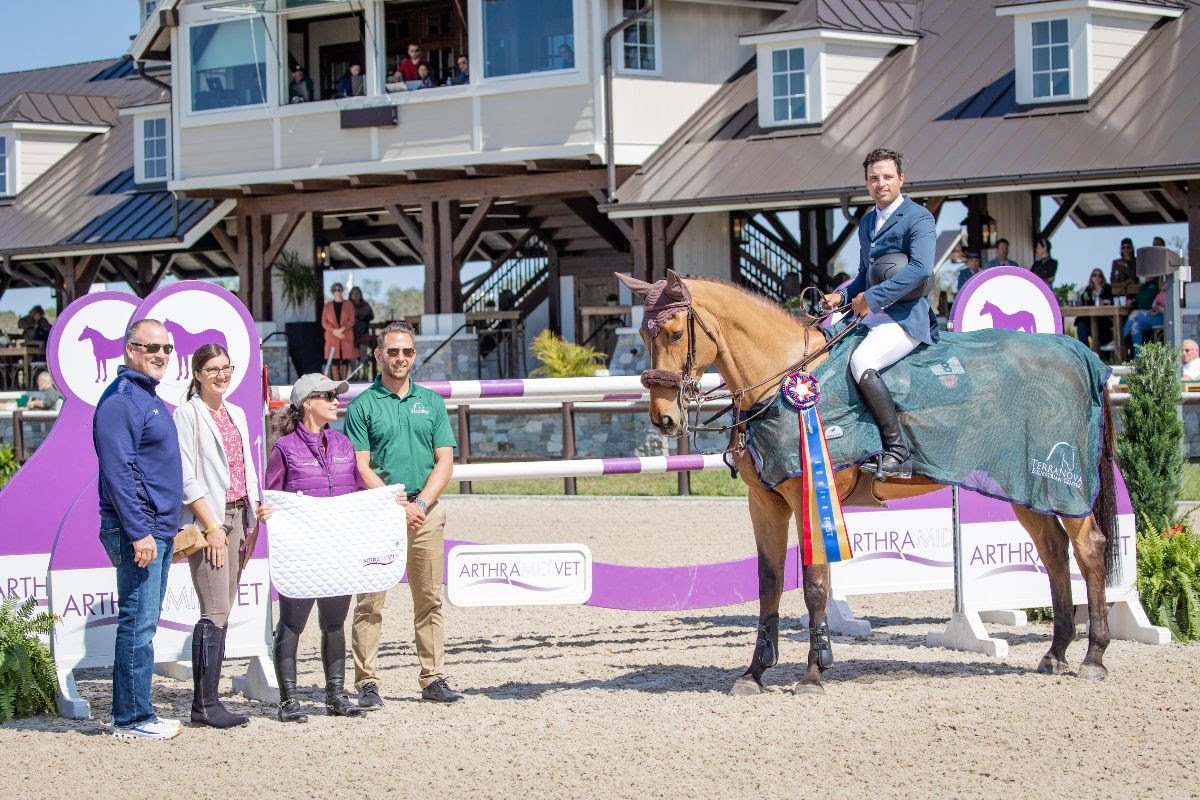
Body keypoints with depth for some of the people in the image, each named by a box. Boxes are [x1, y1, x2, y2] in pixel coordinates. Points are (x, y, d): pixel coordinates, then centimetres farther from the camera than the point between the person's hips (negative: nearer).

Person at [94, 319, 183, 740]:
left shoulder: (149, 399, 18)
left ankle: (137, 714, 15)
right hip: (138, 533, -10)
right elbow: (117, 471, -19)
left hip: (158, 531, 10)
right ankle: (132, 718, -4)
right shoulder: (121, 400, -13)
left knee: (144, 625, 11)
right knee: (138, 624, -8)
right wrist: (139, 532, -22)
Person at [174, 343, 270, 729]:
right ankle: (205, 704, -9)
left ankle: (207, 700, 9)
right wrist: (211, 527, -15)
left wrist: (252, 524, 11)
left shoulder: (236, 414, 17)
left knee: (221, 612, 6)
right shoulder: (188, 414, -5)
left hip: (237, 516, 7)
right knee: (215, 613, -11)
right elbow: (186, 477, -11)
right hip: (207, 519, -7)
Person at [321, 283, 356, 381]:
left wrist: (342, 329, -15)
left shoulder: (349, 305, 8)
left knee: (344, 362, -2)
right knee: (334, 362, -6)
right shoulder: (327, 306, 10)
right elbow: (324, 322, 4)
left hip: (346, 337, 0)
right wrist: (334, 331, -12)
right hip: (332, 337, 0)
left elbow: (351, 321, 1)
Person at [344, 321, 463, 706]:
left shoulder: (432, 401, 13)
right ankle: (367, 682, -4)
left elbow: (445, 461, 7)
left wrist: (420, 504, -8)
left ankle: (433, 679, 10)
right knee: (372, 601, -5)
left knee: (430, 599, 5)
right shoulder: (362, 406, 2)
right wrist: (398, 504, -14)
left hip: (427, 511, 3)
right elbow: (361, 467, -4)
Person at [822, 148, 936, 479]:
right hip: (871, 316, 9)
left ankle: (898, 452, -28)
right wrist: (843, 296, 9)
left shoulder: (918, 218, -7)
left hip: (906, 316, -9)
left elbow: (920, 268, -23)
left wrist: (872, 297, -23)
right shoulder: (867, 223, 19)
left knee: (861, 361, -32)